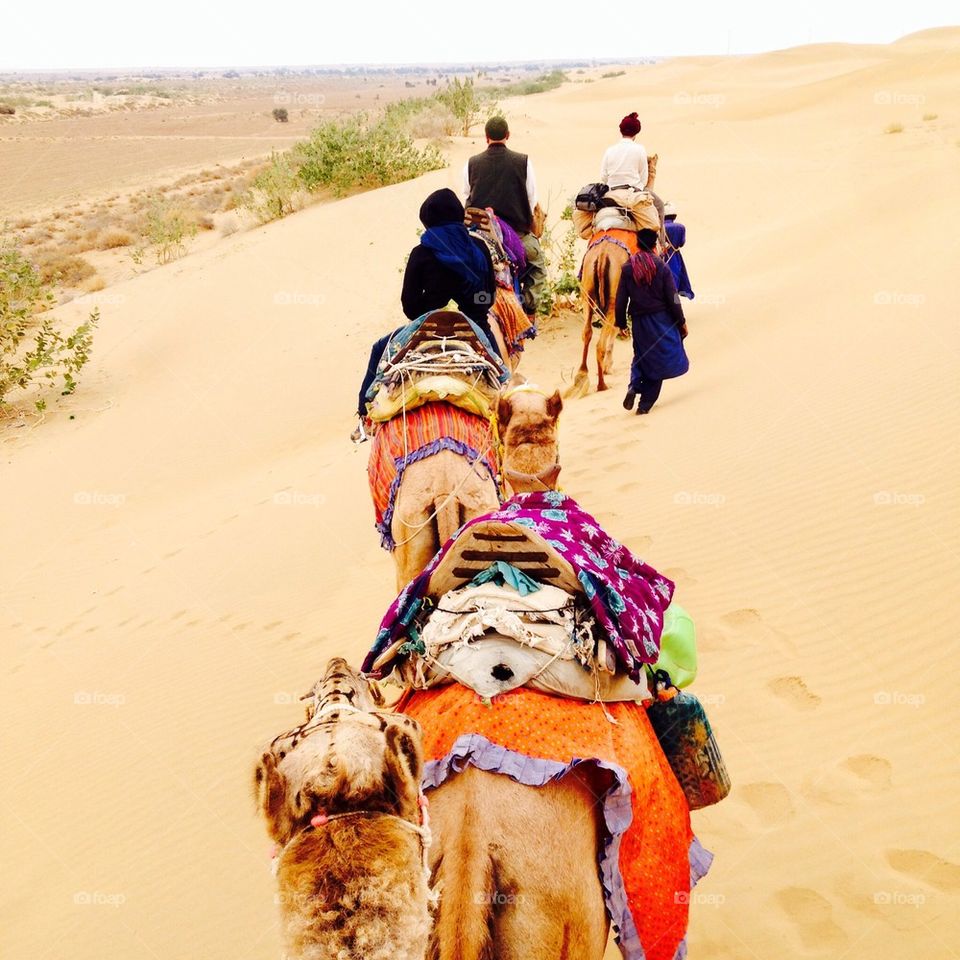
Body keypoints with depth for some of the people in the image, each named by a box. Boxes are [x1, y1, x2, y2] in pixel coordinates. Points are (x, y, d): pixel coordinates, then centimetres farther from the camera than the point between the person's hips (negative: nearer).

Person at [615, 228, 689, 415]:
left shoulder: (628, 268, -2)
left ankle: (634, 386, -7)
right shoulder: (661, 267, -8)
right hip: (662, 320, -2)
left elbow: (621, 299, -1)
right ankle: (645, 403, 4)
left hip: (639, 321, 2)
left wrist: (621, 323, 11)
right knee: (659, 359, 7)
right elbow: (672, 298, -7)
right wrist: (681, 322, 2)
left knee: (641, 356, 20)